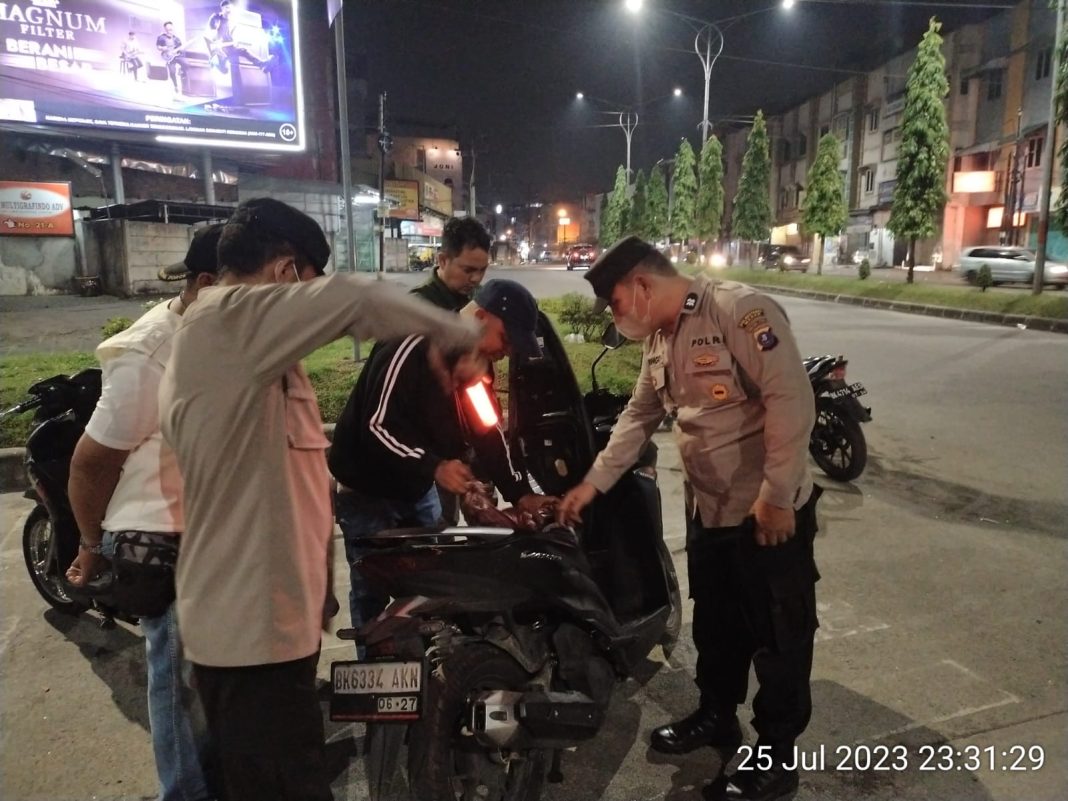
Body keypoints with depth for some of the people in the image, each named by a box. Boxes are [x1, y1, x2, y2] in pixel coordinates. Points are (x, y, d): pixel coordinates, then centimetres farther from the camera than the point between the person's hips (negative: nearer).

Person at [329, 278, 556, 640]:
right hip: (368, 491, -7)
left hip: (418, 491, 8)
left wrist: (519, 493, -9)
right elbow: (377, 426, -29)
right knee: (373, 592, 2)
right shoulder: (409, 349, -26)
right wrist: (434, 466, -38)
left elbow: (488, 432, 0)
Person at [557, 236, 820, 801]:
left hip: (769, 512, -8)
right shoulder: (659, 340, 8)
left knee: (779, 636, 8)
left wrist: (776, 495, -24)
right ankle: (716, 715, 43)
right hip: (708, 509, 8)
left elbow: (791, 400, -25)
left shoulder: (741, 311, -20)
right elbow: (638, 416, 15)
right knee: (715, 623, 22)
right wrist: (592, 483, 12)